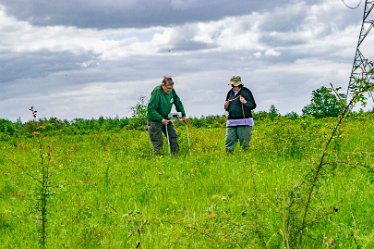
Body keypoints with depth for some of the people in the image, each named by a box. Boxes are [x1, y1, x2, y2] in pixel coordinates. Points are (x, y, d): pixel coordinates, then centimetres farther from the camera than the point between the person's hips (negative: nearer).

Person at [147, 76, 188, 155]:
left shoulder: (172, 91, -5)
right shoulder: (156, 92, -24)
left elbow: (178, 103, 12)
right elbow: (150, 108, -24)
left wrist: (183, 115, 3)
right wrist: (161, 119, -28)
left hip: (166, 119, 6)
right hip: (155, 120, -6)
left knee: (173, 137, 2)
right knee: (158, 142, -6)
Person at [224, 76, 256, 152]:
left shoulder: (246, 92, -1)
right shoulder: (230, 93, 13)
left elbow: (253, 105, 0)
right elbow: (227, 108, 23)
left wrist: (245, 102, -17)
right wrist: (226, 106, 0)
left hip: (244, 122, -4)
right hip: (231, 122, 4)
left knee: (245, 143, -2)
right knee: (229, 142, 0)